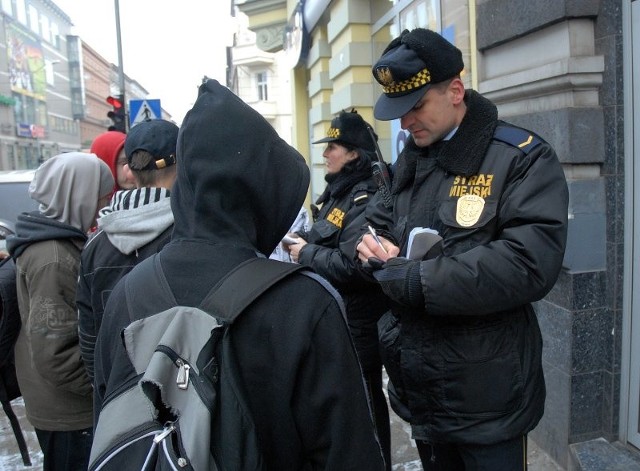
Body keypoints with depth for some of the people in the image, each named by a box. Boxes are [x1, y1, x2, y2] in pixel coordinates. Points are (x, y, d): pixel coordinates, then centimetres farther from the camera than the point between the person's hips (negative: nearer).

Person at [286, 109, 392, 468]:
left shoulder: (367, 199, -20)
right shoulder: (339, 191, 11)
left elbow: (350, 265, -29)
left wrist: (305, 253, -17)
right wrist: (302, 239, 1)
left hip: (357, 321, -10)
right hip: (335, 315, 10)